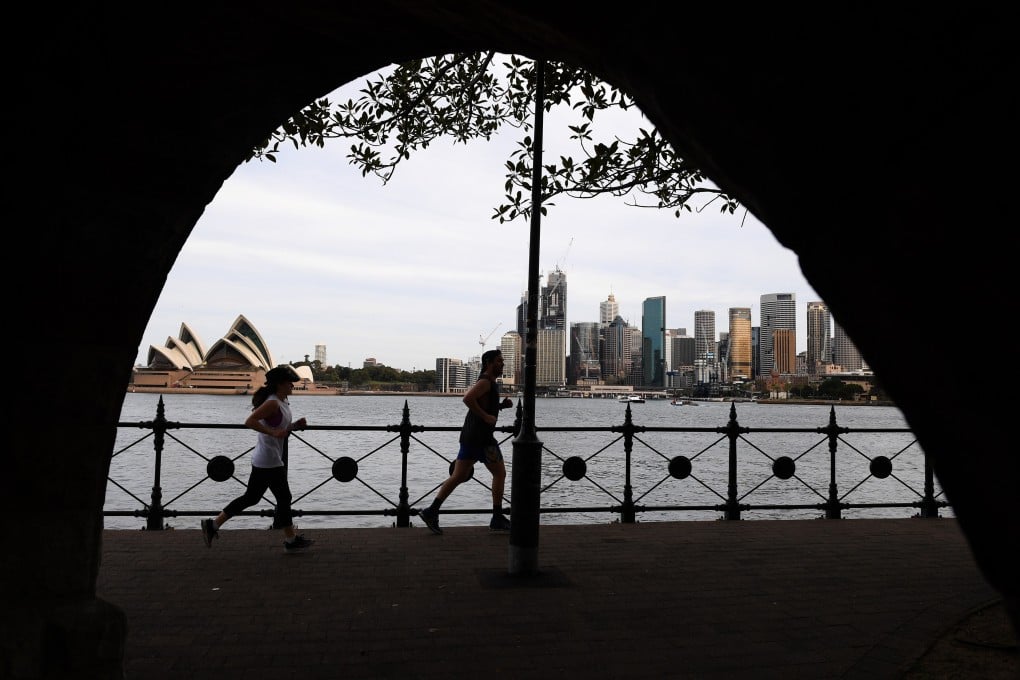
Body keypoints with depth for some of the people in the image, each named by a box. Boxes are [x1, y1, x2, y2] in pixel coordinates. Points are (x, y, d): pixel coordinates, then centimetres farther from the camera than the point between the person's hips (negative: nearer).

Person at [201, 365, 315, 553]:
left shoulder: (282, 403, 13)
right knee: (284, 498, 2)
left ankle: (213, 525, 19)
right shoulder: (273, 403, -17)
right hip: (269, 461, -10)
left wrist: (295, 425, 7)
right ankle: (291, 540, 13)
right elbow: (250, 421, -26)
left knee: (251, 498, 15)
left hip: (262, 460, 10)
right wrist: (273, 432, -28)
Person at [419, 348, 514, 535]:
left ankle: (432, 512, 0)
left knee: (458, 476, 6)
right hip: (481, 437, -9)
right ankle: (497, 519, 8)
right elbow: (468, 398, -27)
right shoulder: (486, 382, -11)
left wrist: (501, 405, 15)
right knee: (499, 473, 2)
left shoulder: (490, 383, 21)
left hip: (470, 436, 9)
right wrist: (485, 416, -23)